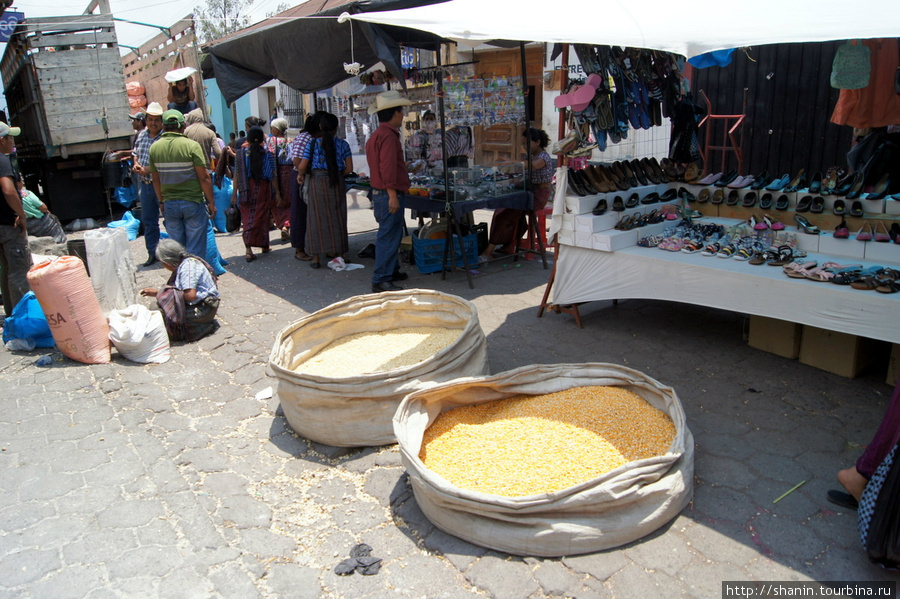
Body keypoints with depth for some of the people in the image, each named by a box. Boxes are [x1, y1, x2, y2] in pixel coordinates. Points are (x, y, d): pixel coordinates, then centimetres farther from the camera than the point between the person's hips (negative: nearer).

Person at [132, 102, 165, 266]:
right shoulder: (141, 135, 10)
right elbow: (135, 153, 23)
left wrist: (148, 169, -21)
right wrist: (136, 164, 2)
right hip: (144, 184, 7)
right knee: (148, 221, 13)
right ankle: (152, 253, 25)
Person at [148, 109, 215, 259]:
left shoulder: (154, 148, 2)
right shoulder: (191, 145, -11)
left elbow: (156, 180, 9)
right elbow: (204, 177, -12)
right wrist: (211, 202, -3)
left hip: (169, 204, 4)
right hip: (193, 202, -4)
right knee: (195, 249, 2)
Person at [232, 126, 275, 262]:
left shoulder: (241, 153, 1)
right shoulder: (267, 154, -2)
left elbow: (236, 174, 1)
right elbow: (273, 176, -1)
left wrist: (234, 193, 6)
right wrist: (277, 192, 8)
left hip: (246, 189, 1)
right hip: (263, 188, -1)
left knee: (247, 218, 4)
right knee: (261, 216, 9)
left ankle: (248, 248, -8)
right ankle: (264, 245, 20)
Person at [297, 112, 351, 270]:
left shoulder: (313, 144, -3)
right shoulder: (343, 144, 0)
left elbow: (302, 167, -8)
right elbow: (349, 168, -3)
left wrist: (300, 175, 12)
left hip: (317, 182, -1)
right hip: (336, 184, 1)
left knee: (317, 218, 5)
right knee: (337, 218, 9)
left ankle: (316, 258, 8)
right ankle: (339, 255, 14)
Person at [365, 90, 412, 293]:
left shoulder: (377, 134, 18)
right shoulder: (388, 135, -16)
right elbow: (388, 168, -23)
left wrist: (403, 166, 36)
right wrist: (392, 195, -23)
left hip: (379, 193, 11)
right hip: (389, 194, -11)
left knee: (392, 235, 20)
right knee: (388, 236, -7)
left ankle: (391, 271, 31)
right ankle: (381, 281, -4)